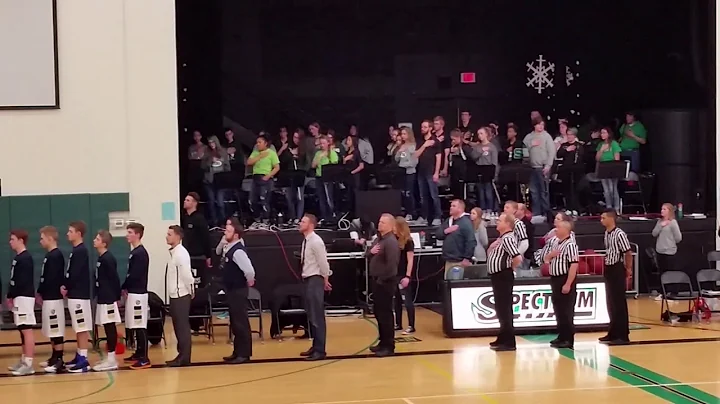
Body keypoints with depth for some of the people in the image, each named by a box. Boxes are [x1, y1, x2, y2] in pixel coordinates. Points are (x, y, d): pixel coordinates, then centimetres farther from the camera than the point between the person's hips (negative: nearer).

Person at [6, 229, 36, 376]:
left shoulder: (25, 258, -14)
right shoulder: (18, 258, 16)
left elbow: (22, 281, -19)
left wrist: (11, 296, -11)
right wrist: (11, 296, 6)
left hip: (24, 297, -10)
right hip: (19, 298, 10)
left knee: (27, 330, -11)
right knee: (22, 330, 14)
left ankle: (28, 364, -13)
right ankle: (24, 361, 20)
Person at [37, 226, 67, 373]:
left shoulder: (56, 256, -15)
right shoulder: (50, 255, 15)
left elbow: (51, 279, -20)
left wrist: (41, 293, -11)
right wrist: (41, 293, 8)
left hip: (53, 298, -10)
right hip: (49, 297, 10)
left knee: (56, 330, -8)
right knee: (52, 330, 15)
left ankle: (59, 361, -7)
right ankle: (54, 358, 23)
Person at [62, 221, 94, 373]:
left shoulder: (81, 251, -14)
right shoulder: (76, 251, 15)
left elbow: (76, 274, -19)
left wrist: (66, 287, -7)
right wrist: (66, 286, 1)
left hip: (79, 294, -10)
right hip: (74, 294, 10)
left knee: (82, 328, -7)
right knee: (79, 328, 15)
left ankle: (84, 359, -7)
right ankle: (80, 356, 22)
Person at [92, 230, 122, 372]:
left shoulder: (108, 259, -16)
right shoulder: (101, 258, 13)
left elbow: (114, 279, -16)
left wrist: (117, 297, -13)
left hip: (108, 299, -9)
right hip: (103, 298, 9)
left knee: (110, 327, -6)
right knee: (108, 327, 12)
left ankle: (112, 359, -4)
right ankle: (110, 357, 17)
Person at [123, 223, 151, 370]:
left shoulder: (140, 253, -15)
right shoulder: (134, 252, 14)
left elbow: (134, 275, -20)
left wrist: (124, 288, -7)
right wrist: (125, 288, 3)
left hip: (138, 293, -10)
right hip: (133, 293, 10)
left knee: (140, 327, -8)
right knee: (135, 326, 15)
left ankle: (144, 359, -8)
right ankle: (139, 353, 24)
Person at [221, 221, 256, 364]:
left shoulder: (238, 251, -21)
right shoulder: (231, 249, 9)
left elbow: (249, 270, -29)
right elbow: (218, 251, 32)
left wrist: (249, 282, -13)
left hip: (238, 291, -10)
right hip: (232, 290, 10)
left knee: (241, 323, -4)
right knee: (235, 323, 15)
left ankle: (244, 354, 1)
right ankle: (237, 352, 22)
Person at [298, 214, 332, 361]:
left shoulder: (316, 241, -17)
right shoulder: (306, 241, 13)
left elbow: (323, 262, -17)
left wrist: (325, 281, -8)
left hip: (315, 279, -10)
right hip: (307, 279, 10)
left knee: (317, 316, -9)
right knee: (311, 315, 16)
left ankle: (320, 350, -7)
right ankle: (315, 346, 26)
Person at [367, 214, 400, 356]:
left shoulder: (391, 241, -18)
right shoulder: (378, 239, 13)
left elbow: (391, 264, -25)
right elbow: (368, 255, 18)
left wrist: (382, 279, -17)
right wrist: (371, 251, -5)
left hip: (385, 282, -10)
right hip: (377, 281, 10)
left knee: (385, 314, -6)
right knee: (378, 312, 15)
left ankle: (389, 346, -1)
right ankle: (383, 342, 25)